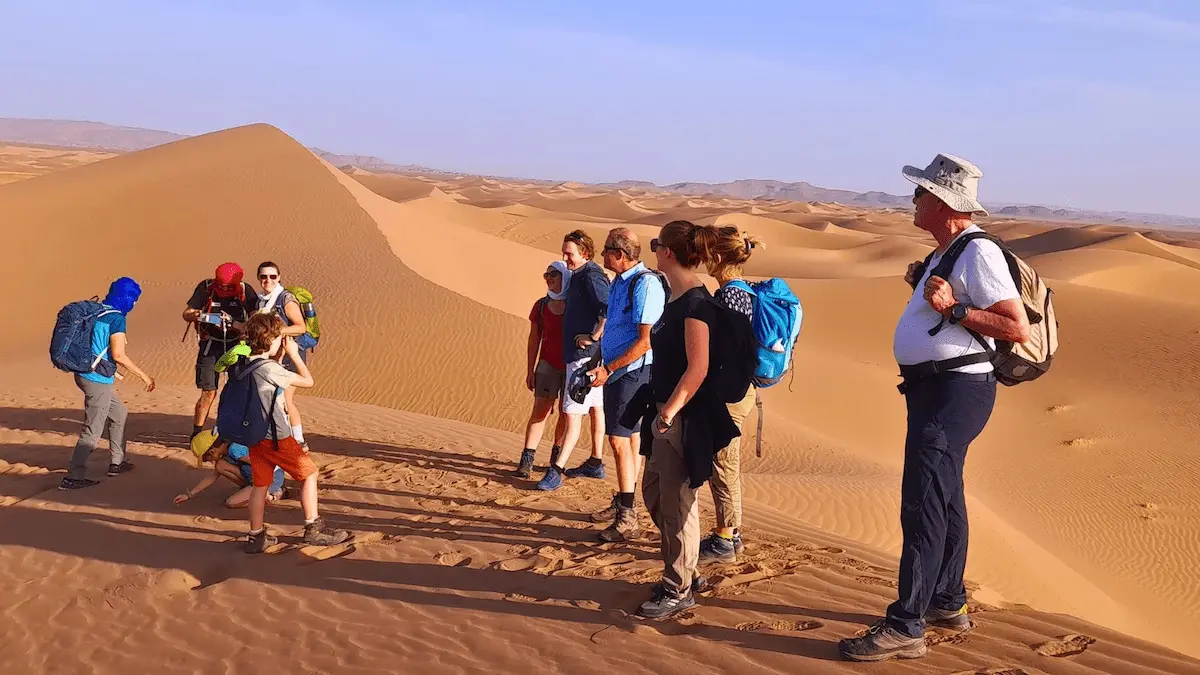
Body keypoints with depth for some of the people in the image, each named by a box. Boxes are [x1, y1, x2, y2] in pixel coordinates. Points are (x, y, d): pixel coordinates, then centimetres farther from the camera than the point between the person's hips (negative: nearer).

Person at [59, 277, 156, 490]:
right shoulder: (116, 318, -16)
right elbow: (118, 355, -21)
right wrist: (144, 375, -13)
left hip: (85, 374, 9)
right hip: (98, 379, -9)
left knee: (119, 413, 23)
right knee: (93, 431, -2)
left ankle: (117, 462, 30)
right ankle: (73, 477, 1)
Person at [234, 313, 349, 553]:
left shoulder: (242, 366, 4)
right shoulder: (270, 369, -20)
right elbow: (308, 381, -11)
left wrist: (281, 355, 13)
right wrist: (294, 353, -2)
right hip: (276, 436, -8)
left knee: (260, 483, 14)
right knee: (309, 473, 6)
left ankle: (256, 536, 18)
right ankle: (313, 529, 11)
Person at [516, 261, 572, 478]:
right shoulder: (542, 305, 6)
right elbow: (534, 338, 9)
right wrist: (530, 370, 7)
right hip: (548, 365, 1)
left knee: (566, 413, 6)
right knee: (540, 411, -7)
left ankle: (556, 456, 20)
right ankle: (526, 460, -10)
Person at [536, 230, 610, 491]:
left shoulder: (591, 276, -16)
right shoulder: (580, 276, 14)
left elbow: (611, 311, -28)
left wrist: (593, 337, -23)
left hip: (584, 355, -11)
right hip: (583, 354, 11)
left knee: (573, 413, -9)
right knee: (595, 407, 17)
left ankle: (556, 470, -9)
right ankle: (595, 463, 27)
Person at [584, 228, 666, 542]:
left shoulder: (646, 284, -18)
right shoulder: (618, 283, 12)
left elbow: (646, 341, -22)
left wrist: (608, 369, -22)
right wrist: (600, 361, 16)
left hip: (633, 372, -9)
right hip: (615, 370, 9)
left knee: (620, 440, -10)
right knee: (629, 438, 17)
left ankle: (627, 519, -5)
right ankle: (622, 504, 28)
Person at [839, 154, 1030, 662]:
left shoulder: (978, 253, -15)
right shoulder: (946, 254, 17)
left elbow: (1018, 327, -20)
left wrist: (953, 308, -23)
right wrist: (922, 289, 17)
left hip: (955, 390, -11)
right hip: (933, 387, 11)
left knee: (923, 506, -12)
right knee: (944, 500, 18)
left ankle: (905, 627, -9)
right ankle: (948, 604, 31)